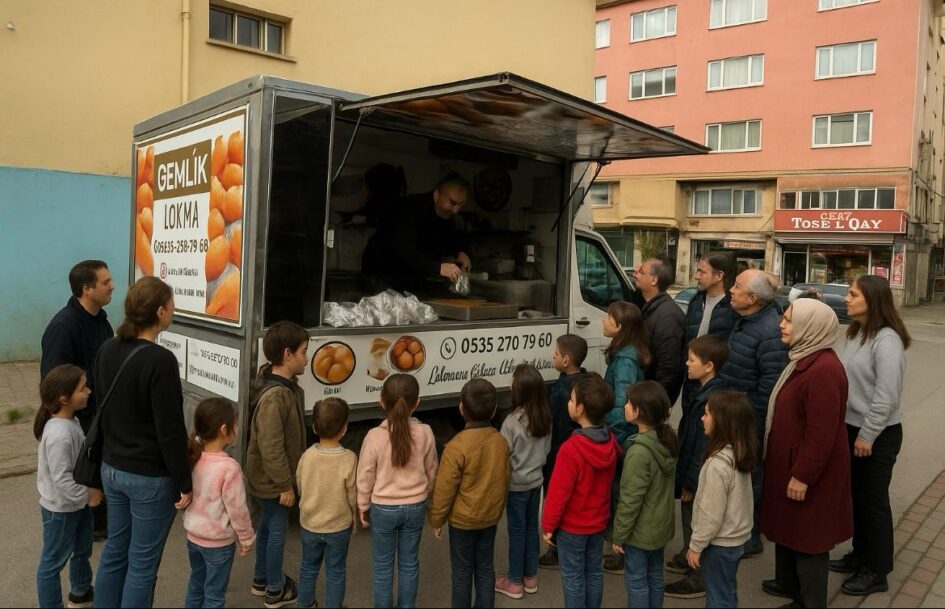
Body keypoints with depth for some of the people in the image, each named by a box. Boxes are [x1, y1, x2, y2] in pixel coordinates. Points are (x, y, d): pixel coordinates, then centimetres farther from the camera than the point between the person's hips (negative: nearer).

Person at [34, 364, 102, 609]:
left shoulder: (70, 421, -2)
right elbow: (62, 480, -29)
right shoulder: (59, 435, -33)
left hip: (77, 503, 10)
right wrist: (88, 495, -17)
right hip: (61, 509, -10)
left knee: (82, 550, 27)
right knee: (54, 562, 9)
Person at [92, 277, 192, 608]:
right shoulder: (160, 360, -23)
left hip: (112, 469, 8)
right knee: (142, 562, 8)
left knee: (114, 552, 21)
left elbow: (101, 410, 11)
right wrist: (184, 483, -11)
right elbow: (170, 431, -21)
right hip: (150, 478, -7)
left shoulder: (107, 350, 0)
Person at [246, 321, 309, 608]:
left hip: (271, 478, 9)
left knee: (268, 527, 23)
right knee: (277, 532, 8)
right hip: (272, 480, -9)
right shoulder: (274, 396, -30)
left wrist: (286, 480, 19)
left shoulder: (287, 385, 0)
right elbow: (271, 447, -29)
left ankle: (261, 579, 41)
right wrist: (285, 485, -20)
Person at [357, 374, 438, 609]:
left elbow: (365, 478, -10)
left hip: (383, 509, -2)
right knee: (409, 563, 18)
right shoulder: (425, 433, -13)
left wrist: (363, 508, 6)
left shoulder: (375, 436, -21)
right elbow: (431, 472, 1)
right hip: (415, 507, 2)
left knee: (383, 566, 15)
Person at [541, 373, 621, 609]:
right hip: (599, 521, 6)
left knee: (573, 577, 11)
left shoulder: (571, 449, -30)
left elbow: (558, 492, -21)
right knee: (594, 572, 21)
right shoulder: (611, 441, -9)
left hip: (572, 526, -6)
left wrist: (548, 525, -9)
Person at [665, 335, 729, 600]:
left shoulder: (711, 399, -28)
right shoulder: (704, 391, 3)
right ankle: (688, 558, 45)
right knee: (689, 519, 25)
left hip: (698, 477, -9)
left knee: (696, 524, 7)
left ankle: (698, 578, 23)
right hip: (690, 473, 9)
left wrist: (691, 482, -20)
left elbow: (704, 446, -26)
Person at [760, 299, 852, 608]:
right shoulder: (805, 359, 7)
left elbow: (822, 433, -27)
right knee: (788, 526, 23)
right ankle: (788, 583, 41)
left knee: (808, 536, 6)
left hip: (807, 471, -10)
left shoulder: (824, 370, -27)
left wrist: (802, 476, -21)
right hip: (789, 462, 10)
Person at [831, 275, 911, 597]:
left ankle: (877, 572, 20)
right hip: (852, 427, 8)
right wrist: (853, 429, 11)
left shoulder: (886, 340, -21)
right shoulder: (856, 333, 7)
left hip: (878, 435, -8)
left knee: (874, 500, 5)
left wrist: (868, 435, -18)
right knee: (858, 496, 19)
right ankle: (861, 554, 35)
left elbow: (887, 395, -22)